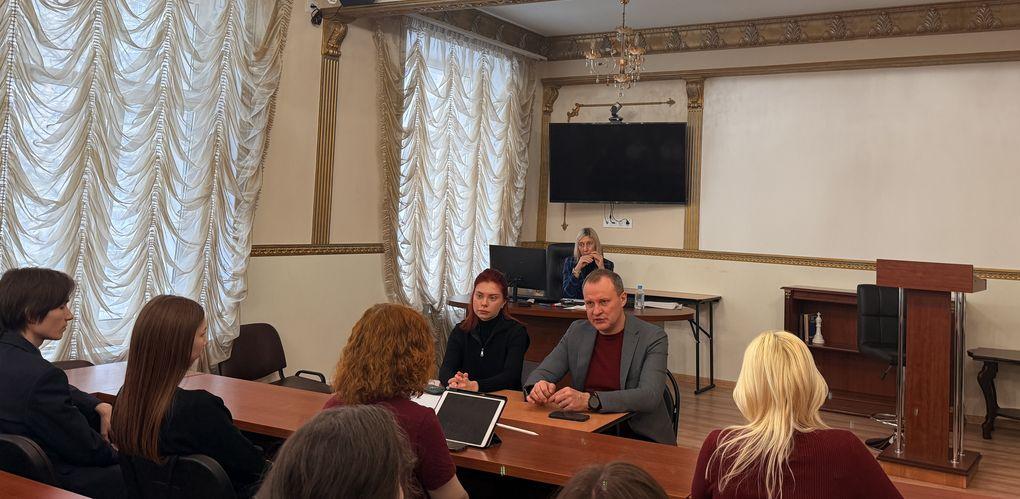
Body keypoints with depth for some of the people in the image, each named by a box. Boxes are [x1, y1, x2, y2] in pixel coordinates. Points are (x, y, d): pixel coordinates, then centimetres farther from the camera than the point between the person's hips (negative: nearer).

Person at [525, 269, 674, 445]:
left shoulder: (653, 338, -9)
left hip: (639, 435, -4)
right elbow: (541, 373, 7)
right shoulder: (577, 332, 6)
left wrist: (590, 400, -34)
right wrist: (538, 387, -20)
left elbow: (650, 396, -22)